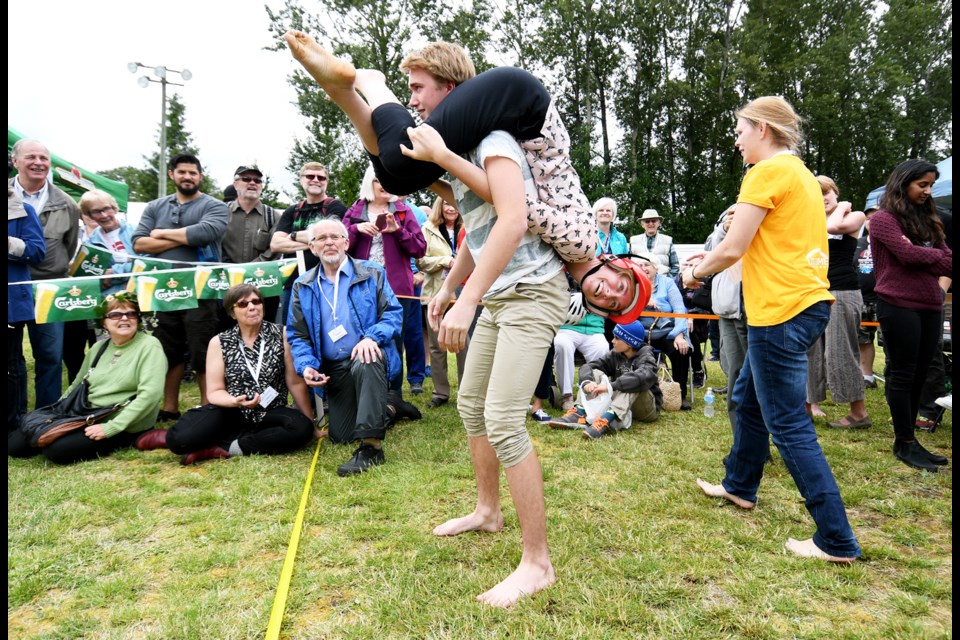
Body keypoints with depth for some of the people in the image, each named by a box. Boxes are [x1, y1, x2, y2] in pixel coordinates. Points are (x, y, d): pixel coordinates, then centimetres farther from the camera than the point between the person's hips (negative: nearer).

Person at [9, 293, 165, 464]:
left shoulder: (149, 346, -10)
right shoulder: (98, 348, 11)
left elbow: (151, 394, -21)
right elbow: (77, 386, 23)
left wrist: (111, 427, -23)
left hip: (125, 426, -6)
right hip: (86, 416, 7)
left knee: (57, 449, -24)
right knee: (16, 443, -2)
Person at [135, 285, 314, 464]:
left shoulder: (281, 335, -3)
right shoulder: (219, 343, 2)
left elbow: (295, 382, -3)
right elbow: (214, 392, 0)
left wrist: (311, 422, -4)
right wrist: (236, 401, -22)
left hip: (270, 415, 1)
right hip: (232, 412, 0)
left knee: (302, 428, -33)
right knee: (182, 439, -28)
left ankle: (221, 449, -22)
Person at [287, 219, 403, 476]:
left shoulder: (371, 273, 0)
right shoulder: (303, 287, 7)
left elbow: (393, 312, -7)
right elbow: (297, 335, 7)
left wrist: (372, 337, -26)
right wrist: (306, 366, -12)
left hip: (367, 354, -4)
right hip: (334, 368, 4)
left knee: (365, 365, -41)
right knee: (340, 436, 4)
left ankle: (372, 447, -33)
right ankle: (386, 410, 33)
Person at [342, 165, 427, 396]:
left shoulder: (403, 211, 9)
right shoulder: (354, 212, 11)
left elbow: (420, 249, 2)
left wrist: (398, 230, -10)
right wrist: (356, 229, -11)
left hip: (397, 288, -1)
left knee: (394, 344, 4)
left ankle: (394, 396, 12)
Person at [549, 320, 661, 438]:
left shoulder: (645, 356, -15)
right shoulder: (615, 354, 1)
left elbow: (645, 376, -38)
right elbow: (588, 366, -7)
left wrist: (611, 386, -47)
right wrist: (586, 382, -30)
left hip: (647, 409, -5)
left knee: (632, 383, -33)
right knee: (596, 373, -9)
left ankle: (605, 421, -54)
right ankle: (578, 413, -31)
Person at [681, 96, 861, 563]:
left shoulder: (768, 172, -11)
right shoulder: (801, 174, 18)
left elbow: (732, 248, -13)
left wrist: (696, 273, 5)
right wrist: (711, 259, 19)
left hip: (782, 312, -10)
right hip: (806, 302, 10)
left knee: (788, 425, -4)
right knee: (748, 398, 23)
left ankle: (837, 541, 4)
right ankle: (739, 486, 40)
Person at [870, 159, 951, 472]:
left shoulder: (927, 219, 19)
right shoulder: (884, 218, -5)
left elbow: (944, 256, 10)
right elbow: (908, 254, -15)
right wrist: (939, 258, 1)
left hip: (929, 307, 7)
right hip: (899, 306, -7)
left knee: (919, 376, 10)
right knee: (902, 375, -1)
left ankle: (909, 439, 18)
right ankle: (904, 443, 9)